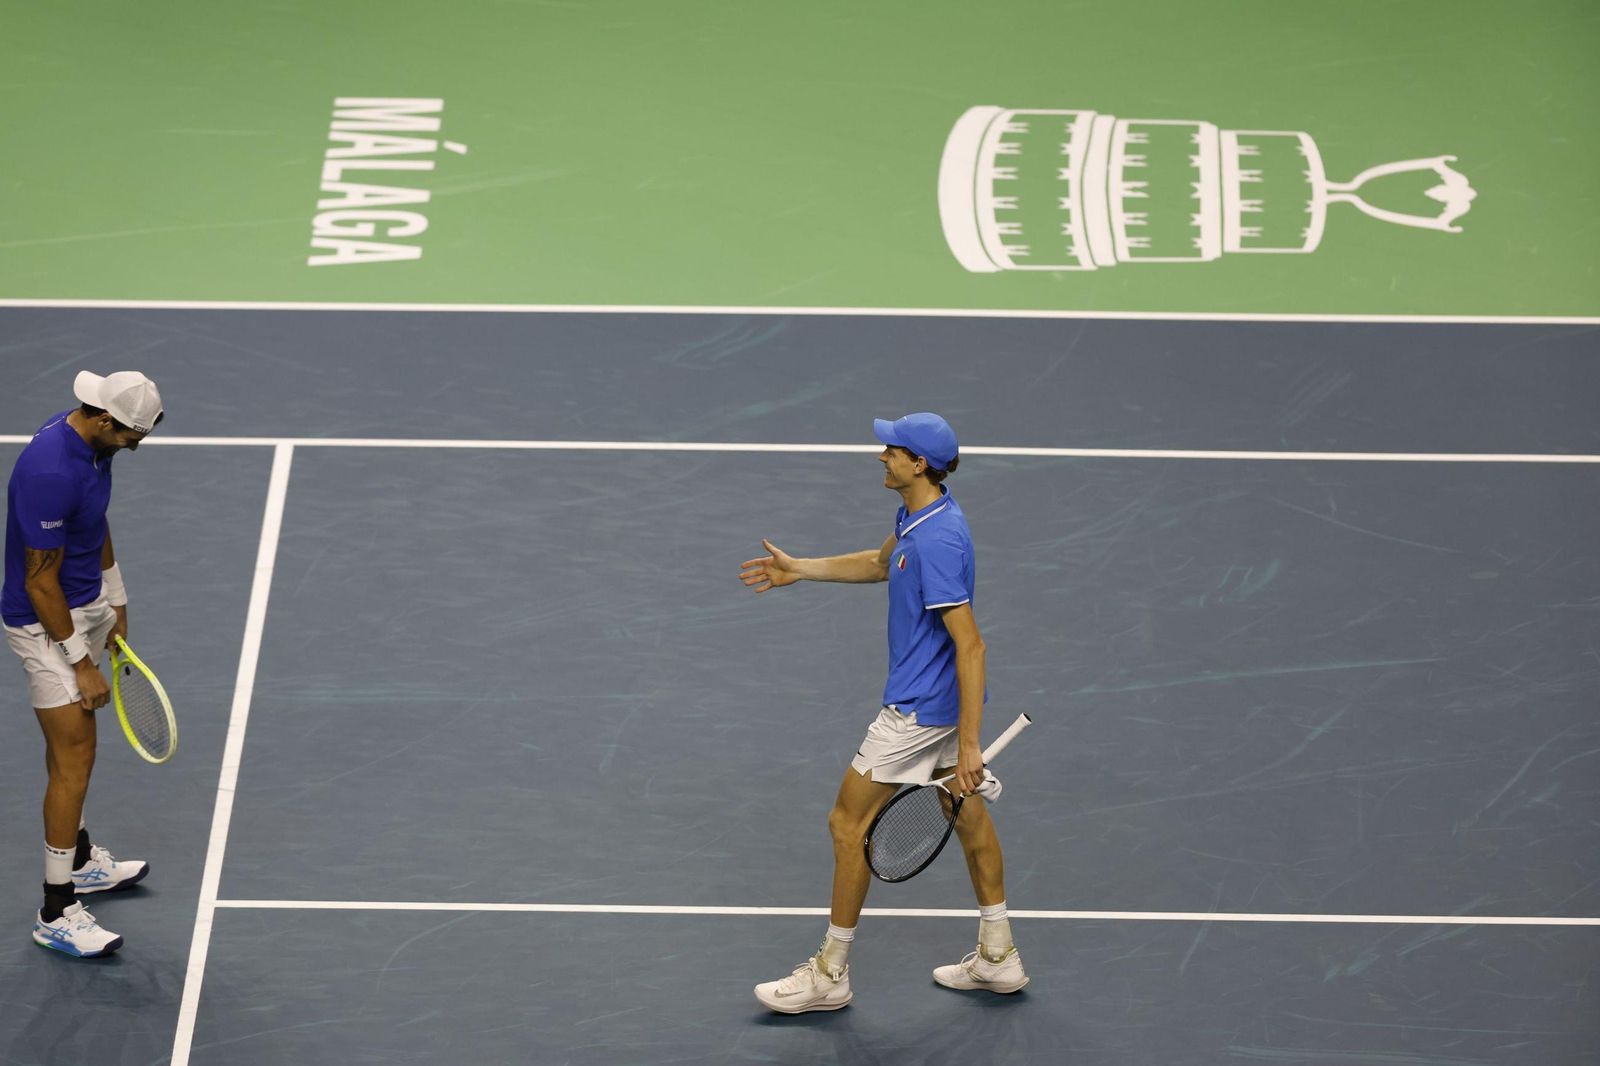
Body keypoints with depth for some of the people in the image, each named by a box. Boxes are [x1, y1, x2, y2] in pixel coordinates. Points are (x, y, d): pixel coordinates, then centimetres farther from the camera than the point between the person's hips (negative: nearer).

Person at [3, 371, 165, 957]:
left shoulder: (91, 441, -2)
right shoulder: (49, 471, -31)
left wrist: (116, 602, 18)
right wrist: (81, 663, -19)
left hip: (86, 606, 9)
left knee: (72, 743, 21)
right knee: (75, 756, -8)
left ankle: (78, 858, 37)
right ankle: (56, 912, -2)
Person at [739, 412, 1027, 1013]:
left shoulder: (937, 541, -29)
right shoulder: (917, 516, 2)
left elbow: (969, 644, -30)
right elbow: (881, 563, 25)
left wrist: (968, 744, -29)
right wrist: (800, 570, 24)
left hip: (920, 709, -10)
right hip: (943, 699, 10)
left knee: (849, 823, 0)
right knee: (966, 811, 18)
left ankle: (831, 975, 12)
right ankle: (998, 957, 29)